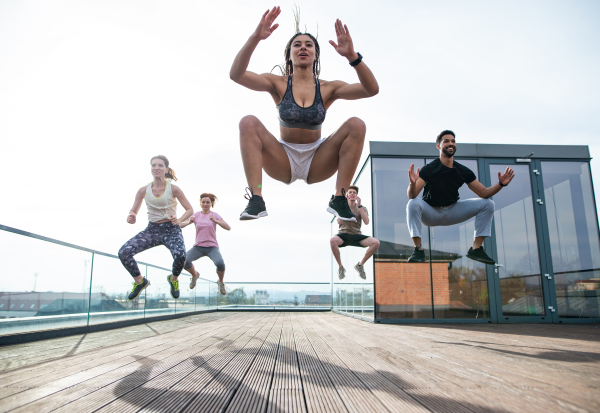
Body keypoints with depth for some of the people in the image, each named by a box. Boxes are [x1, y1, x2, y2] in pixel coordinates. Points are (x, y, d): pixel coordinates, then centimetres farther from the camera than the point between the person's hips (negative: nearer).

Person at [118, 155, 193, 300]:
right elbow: (133, 211, 7)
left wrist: (179, 220, -22)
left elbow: (190, 210, -2)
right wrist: (131, 218, -18)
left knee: (180, 256, -32)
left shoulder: (173, 189, -7)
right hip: (152, 230, 3)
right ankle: (139, 281, 9)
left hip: (171, 230, -3)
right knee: (123, 252, -18)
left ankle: (173, 279, 6)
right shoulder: (143, 190, 0)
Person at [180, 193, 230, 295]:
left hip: (212, 247, -2)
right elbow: (180, 226, 0)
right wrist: (189, 222, -21)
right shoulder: (196, 215, 5)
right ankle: (195, 275, 11)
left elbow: (228, 227, -13)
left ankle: (221, 282, 3)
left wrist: (215, 221, -27)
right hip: (198, 247, 2)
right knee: (184, 261, -25)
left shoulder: (214, 215, 0)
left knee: (220, 263, -32)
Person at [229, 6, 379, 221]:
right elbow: (236, 74, -17)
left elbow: (371, 89, -14)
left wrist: (352, 56, -29)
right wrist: (255, 38, -30)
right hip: (283, 161, 0)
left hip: (317, 163, 1)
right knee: (248, 122, -23)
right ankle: (256, 199, -30)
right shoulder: (278, 84, -2)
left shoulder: (327, 88, -1)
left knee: (356, 125, -19)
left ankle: (339, 199, -22)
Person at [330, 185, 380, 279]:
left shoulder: (362, 208, 9)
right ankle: (340, 267, -14)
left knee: (376, 242, -24)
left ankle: (360, 265, -2)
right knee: (332, 240, -37)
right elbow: (339, 222, -8)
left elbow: (366, 222, -9)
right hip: (343, 234, -1)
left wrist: (359, 206, -12)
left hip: (356, 235, 2)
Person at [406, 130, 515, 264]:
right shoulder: (429, 169, -17)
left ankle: (476, 248, -9)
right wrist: (413, 183, -48)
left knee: (487, 204, -7)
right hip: (431, 213, -4)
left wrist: (501, 184, -16)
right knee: (413, 204, -36)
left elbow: (483, 193, 1)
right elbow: (412, 196, -26)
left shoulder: (464, 171, -3)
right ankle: (418, 250, -31)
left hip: (452, 211, 5)